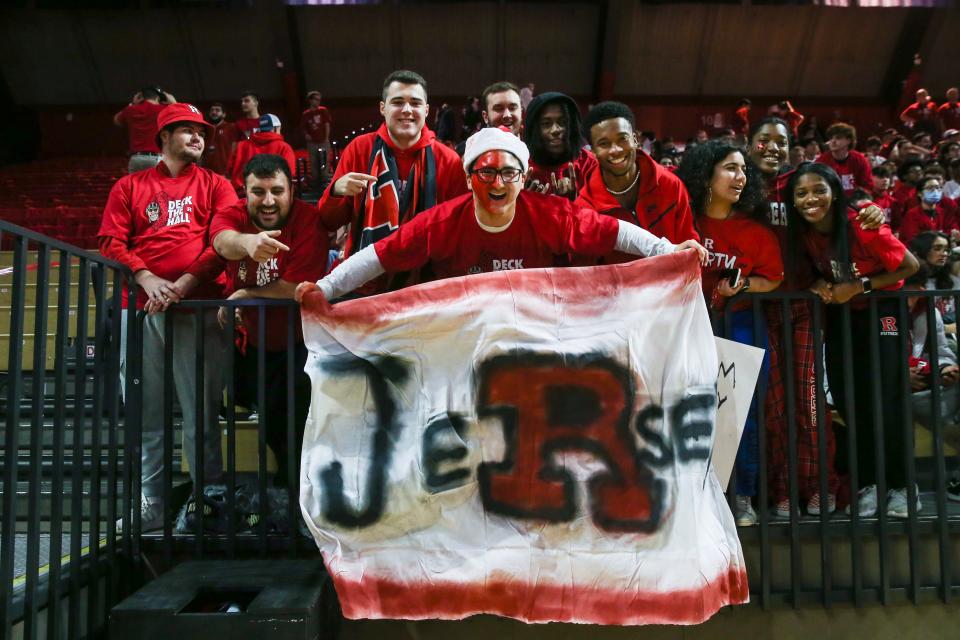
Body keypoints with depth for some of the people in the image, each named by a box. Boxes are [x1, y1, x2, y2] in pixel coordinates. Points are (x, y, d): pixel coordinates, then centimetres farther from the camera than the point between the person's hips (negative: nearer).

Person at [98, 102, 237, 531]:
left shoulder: (215, 186, 13)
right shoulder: (129, 187, 16)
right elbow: (112, 242, 7)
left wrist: (186, 282, -11)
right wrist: (146, 278, -10)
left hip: (200, 306, -1)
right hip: (142, 306, 2)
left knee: (202, 409, -2)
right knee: (146, 411, 3)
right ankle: (150, 505, 12)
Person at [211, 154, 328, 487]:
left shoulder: (308, 220, -18)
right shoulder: (231, 215, -10)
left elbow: (297, 287, -23)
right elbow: (225, 242, -36)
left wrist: (243, 295, -13)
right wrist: (248, 241, -59)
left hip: (294, 345, -3)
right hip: (245, 343, 4)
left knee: (289, 428, -4)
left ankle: (290, 486, 21)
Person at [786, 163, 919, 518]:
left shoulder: (863, 227, -25)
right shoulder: (803, 233, -11)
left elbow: (910, 266, -16)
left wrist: (860, 286, -23)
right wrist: (819, 284, -16)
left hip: (880, 310, -4)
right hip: (839, 314, 4)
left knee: (885, 400, -8)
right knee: (846, 399, 2)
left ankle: (901, 485, 10)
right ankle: (867, 483, 16)